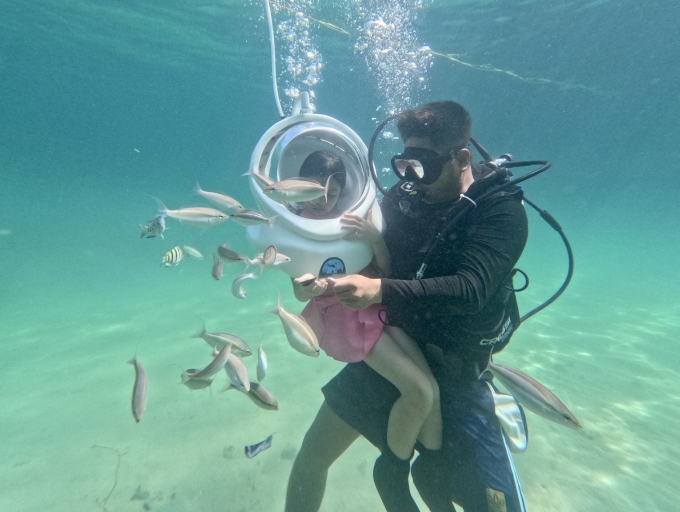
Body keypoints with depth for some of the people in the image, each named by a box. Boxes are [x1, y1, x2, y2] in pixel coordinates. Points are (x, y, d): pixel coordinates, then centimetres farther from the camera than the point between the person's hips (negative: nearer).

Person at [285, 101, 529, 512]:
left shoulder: (501, 210, -13)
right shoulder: (405, 197, -2)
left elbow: (470, 289, -27)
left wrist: (381, 290, -39)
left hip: (454, 375, -2)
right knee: (314, 452, 10)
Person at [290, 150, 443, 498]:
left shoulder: (355, 218, 5)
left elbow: (389, 272, 0)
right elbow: (299, 291, -3)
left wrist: (375, 237, -18)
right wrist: (305, 287, -27)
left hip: (379, 303, 4)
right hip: (341, 311, -4)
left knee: (431, 389, -4)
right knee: (419, 391, -15)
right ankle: (393, 466, 14)